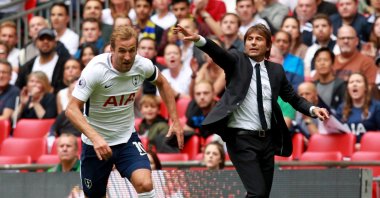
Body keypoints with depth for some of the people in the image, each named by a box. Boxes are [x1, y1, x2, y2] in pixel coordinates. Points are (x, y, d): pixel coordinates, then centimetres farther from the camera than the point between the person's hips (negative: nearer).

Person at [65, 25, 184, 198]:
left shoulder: (143, 65, -12)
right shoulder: (96, 69, -25)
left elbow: (162, 83, 12)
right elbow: (72, 109, -28)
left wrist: (175, 120, 6)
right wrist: (95, 137, -42)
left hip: (127, 139, 2)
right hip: (96, 143, -2)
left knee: (145, 184, -23)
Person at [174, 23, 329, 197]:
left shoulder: (276, 70, 9)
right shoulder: (236, 61, -1)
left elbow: (293, 98, 17)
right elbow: (218, 53, -20)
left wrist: (312, 109, -2)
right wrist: (198, 39, -40)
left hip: (267, 139, 5)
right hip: (241, 139, -5)